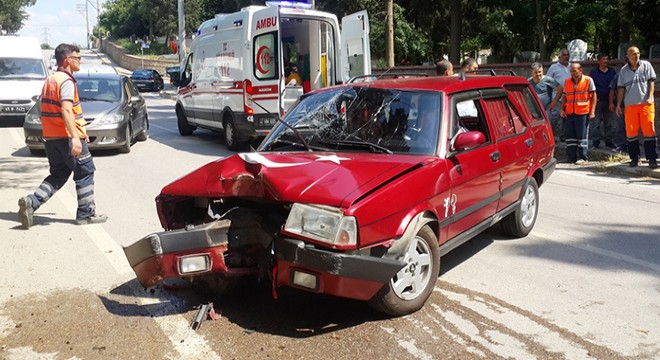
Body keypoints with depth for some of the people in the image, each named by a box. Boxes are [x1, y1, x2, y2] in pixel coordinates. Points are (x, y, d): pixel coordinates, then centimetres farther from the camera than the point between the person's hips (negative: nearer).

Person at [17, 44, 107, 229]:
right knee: (85, 172, 4)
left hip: (51, 137, 9)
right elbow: (66, 110, -24)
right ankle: (86, 213, 8)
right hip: (67, 136, -9)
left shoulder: (50, 80, 17)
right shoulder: (66, 81, -13)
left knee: (58, 175, 14)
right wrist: (75, 137, -31)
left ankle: (31, 201, -3)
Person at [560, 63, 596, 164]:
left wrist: (592, 111, -7)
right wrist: (562, 109, 3)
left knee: (582, 136, 0)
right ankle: (571, 157, 13)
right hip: (569, 113, 4)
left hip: (582, 113, -4)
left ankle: (582, 157, 7)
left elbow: (593, 96, 0)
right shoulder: (567, 81, 12)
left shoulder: (588, 80, 0)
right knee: (569, 135, 5)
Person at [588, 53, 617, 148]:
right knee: (595, 122, -3)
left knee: (609, 123, 5)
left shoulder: (612, 72, 10)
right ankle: (596, 141, 4)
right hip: (597, 101, -3)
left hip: (608, 101, 3)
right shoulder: (593, 72, 3)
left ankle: (609, 141, 12)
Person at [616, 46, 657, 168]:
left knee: (649, 130, -5)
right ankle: (634, 158, 14)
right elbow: (621, 88, 11)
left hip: (646, 103, -2)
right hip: (630, 105, 2)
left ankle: (652, 159, -1)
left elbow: (651, 81, 3)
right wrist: (618, 104, 6)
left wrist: (650, 97, -9)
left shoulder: (646, 65, 5)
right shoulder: (624, 70, 9)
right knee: (631, 132, 3)